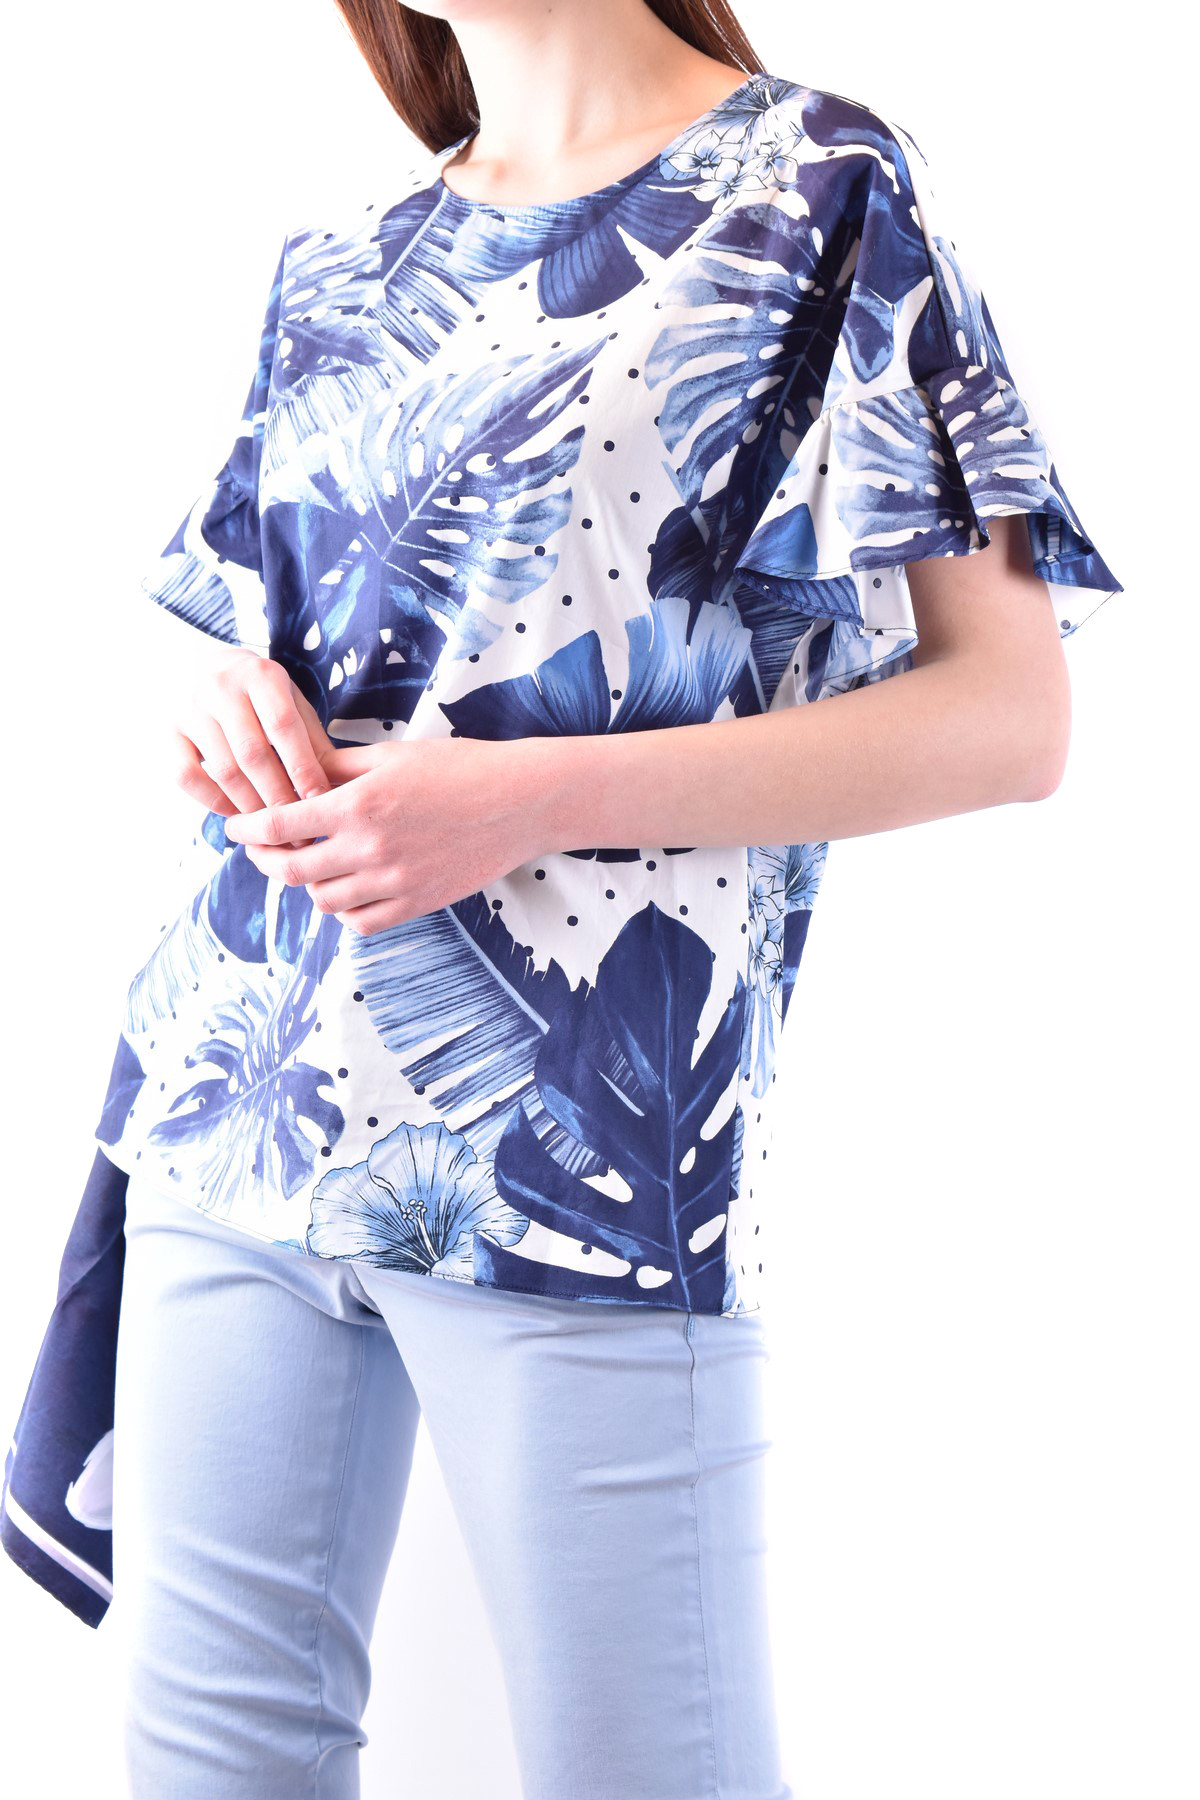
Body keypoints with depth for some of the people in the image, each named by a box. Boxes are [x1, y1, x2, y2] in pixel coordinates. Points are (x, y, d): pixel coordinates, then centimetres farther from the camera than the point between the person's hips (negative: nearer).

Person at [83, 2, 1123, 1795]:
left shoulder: (824, 188, -1)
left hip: (574, 1133, -5)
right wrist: (223, 694, 0)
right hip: (230, 1108, 6)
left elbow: (1010, 713, -8)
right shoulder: (342, 257, 17)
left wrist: (537, 797, -16)